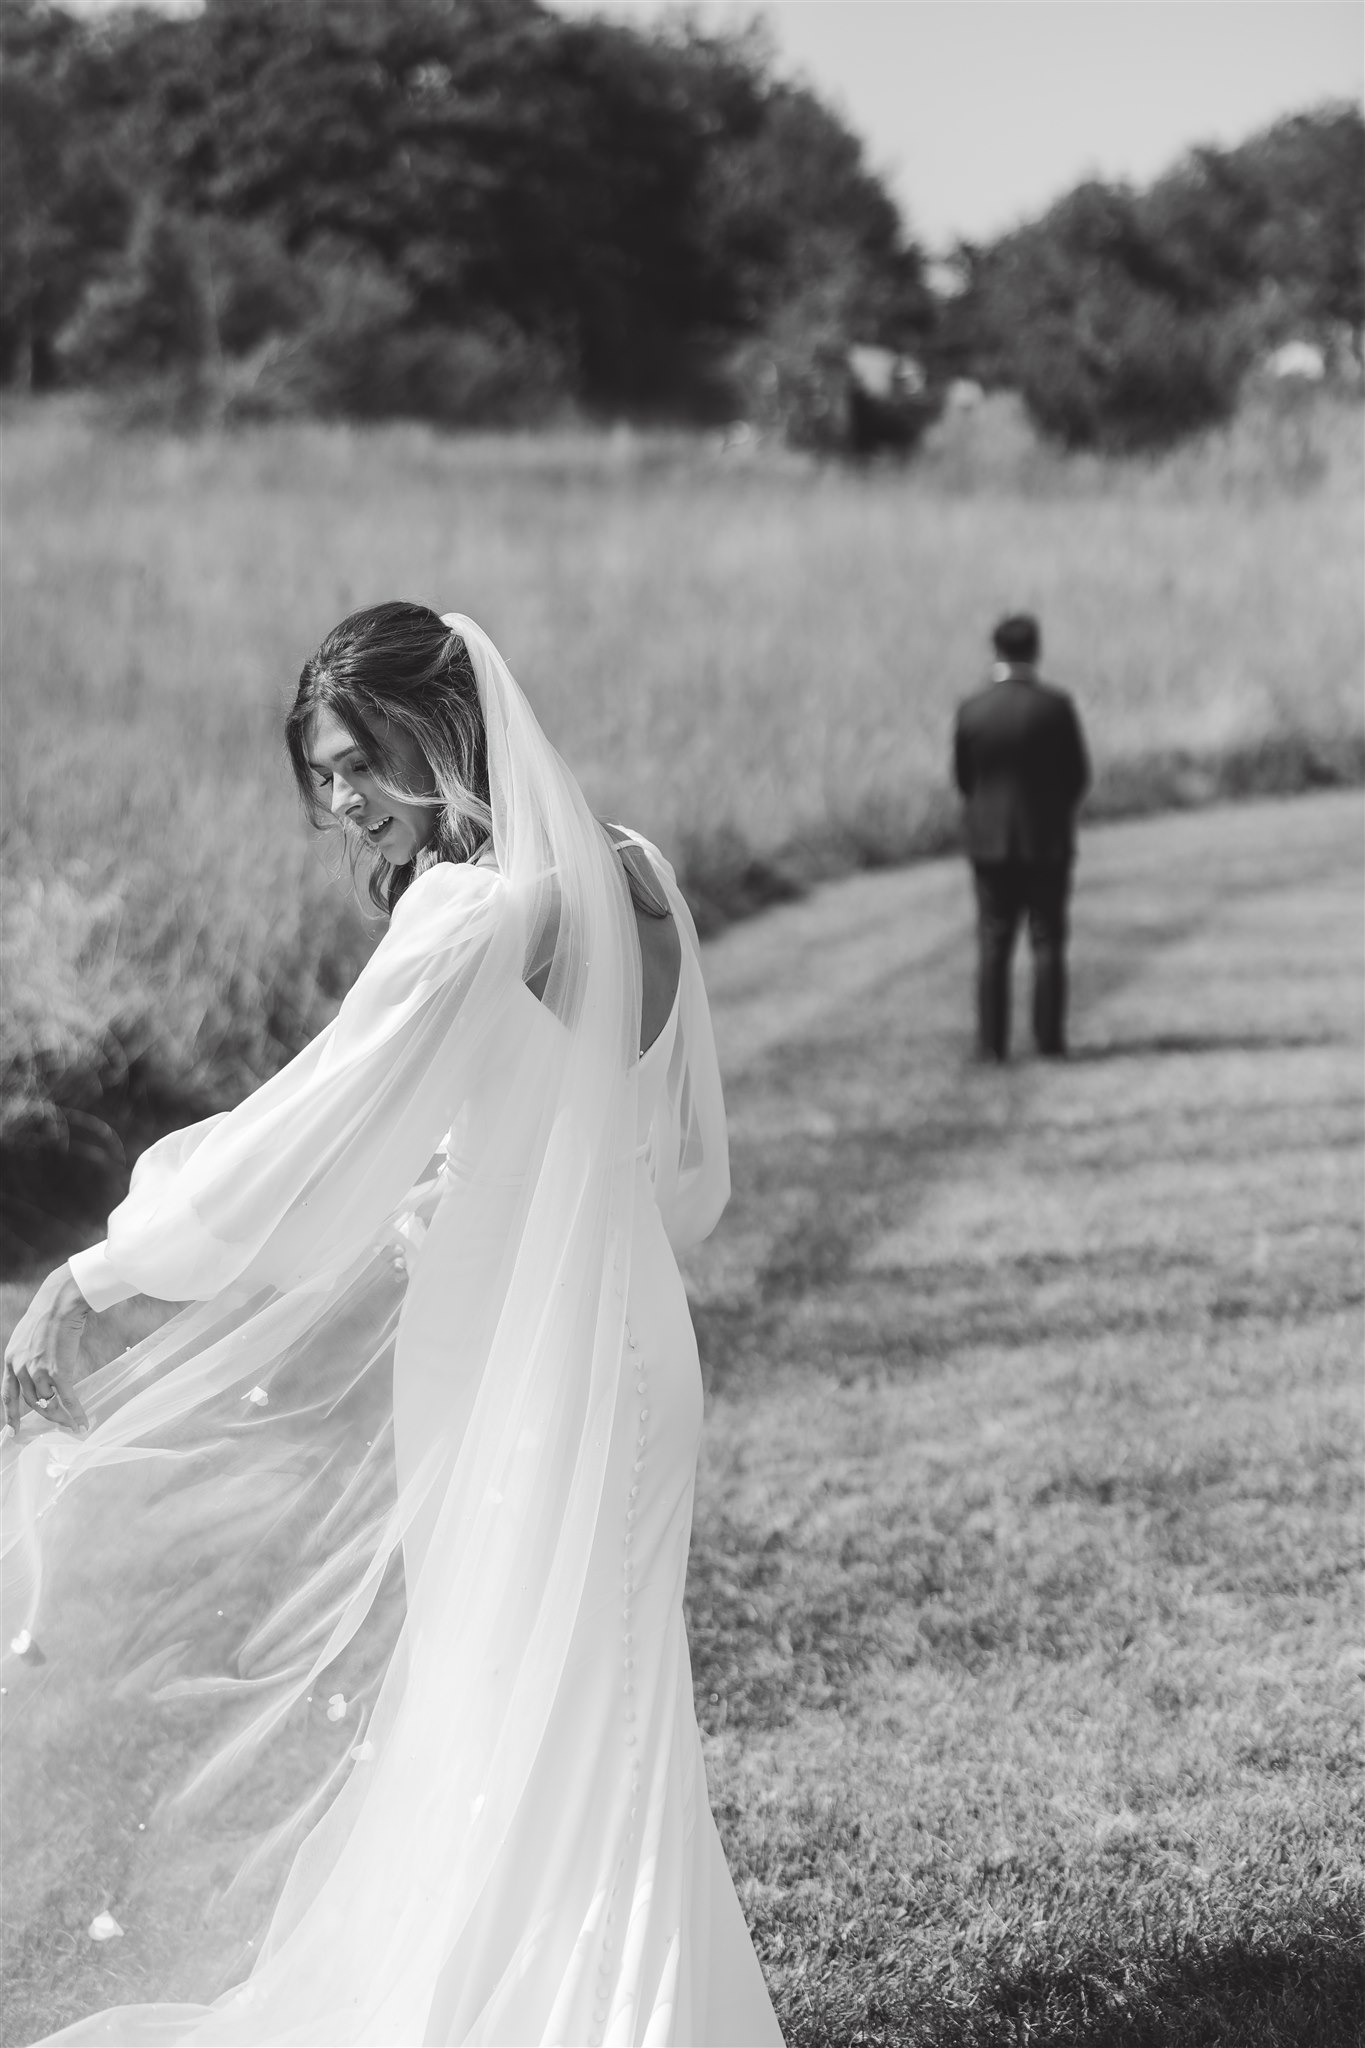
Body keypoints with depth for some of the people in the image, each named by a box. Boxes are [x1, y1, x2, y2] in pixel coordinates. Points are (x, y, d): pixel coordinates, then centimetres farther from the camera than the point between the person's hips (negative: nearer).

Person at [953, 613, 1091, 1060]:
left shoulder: (972, 710, -8)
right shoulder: (1056, 706, -12)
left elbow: (962, 777, 3)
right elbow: (1078, 775, -4)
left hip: (990, 839, 1)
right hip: (1047, 839, -1)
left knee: (993, 943, 7)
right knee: (1047, 943, 6)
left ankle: (992, 1041, 5)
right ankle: (1048, 1040, 5)